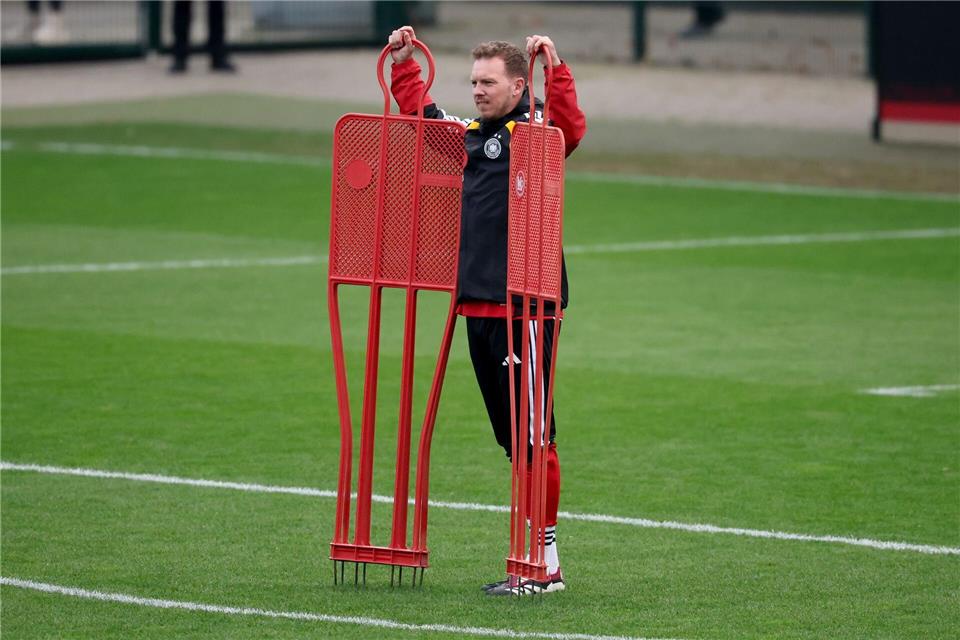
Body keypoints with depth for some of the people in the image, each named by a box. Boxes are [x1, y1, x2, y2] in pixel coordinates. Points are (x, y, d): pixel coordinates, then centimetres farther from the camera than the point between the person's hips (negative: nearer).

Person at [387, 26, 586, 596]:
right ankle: (536, 562, 17)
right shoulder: (464, 133, 16)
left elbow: (572, 127, -26)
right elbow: (418, 109, 33)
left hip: (524, 310, -8)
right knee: (511, 438, 11)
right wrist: (403, 62, 26)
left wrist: (556, 69, -36)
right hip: (477, 308, 8)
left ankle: (546, 562, -4)